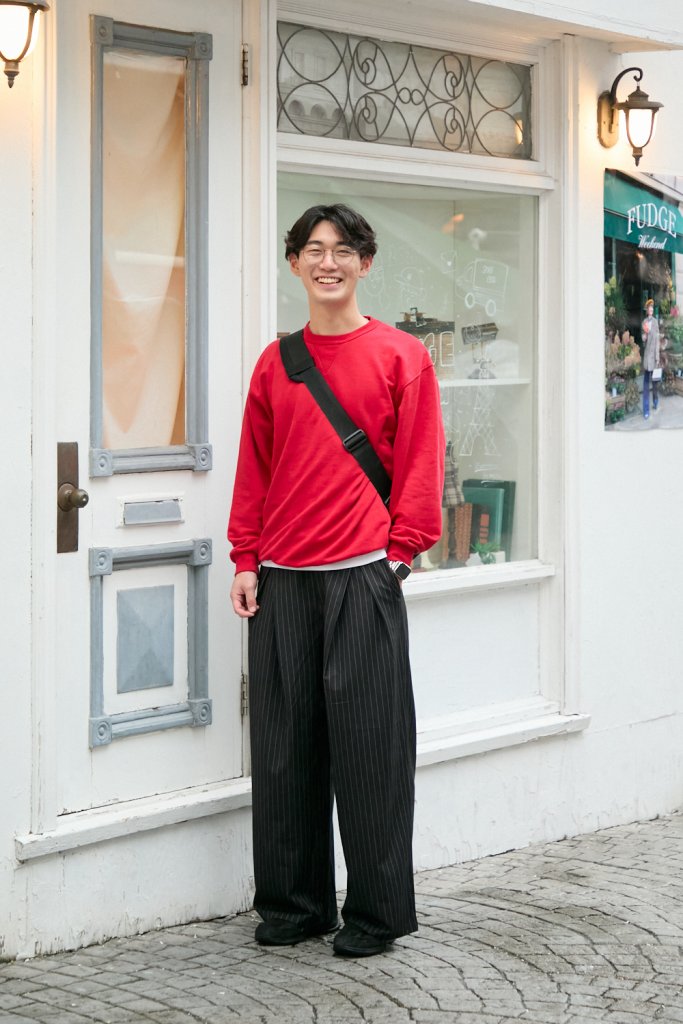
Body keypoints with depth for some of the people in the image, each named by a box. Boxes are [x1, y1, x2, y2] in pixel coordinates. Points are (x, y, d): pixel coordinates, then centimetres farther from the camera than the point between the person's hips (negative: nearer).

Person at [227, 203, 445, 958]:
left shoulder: (401, 357, 1)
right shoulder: (275, 363, 12)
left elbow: (420, 464, -1)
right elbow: (254, 469, 12)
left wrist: (399, 549, -7)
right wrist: (246, 560, 6)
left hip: (362, 578, -4)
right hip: (281, 581, 4)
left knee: (368, 744, -1)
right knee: (284, 745, 7)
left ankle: (377, 912, 10)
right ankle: (292, 904, 19)